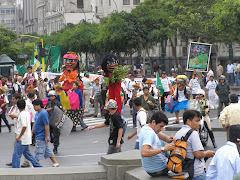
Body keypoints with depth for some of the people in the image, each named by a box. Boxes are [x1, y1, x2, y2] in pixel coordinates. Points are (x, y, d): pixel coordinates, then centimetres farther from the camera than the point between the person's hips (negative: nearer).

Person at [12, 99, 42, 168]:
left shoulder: (22, 114, -17)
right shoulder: (27, 113, 11)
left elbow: (24, 126, -24)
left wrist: (19, 137, -19)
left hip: (22, 139, -10)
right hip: (27, 138, 10)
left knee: (16, 155, -5)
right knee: (26, 153, 18)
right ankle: (38, 166, 21)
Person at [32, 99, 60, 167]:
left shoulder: (43, 113, -20)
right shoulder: (37, 113, 10)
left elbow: (46, 125, -21)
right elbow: (36, 123, 21)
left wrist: (47, 136, -21)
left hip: (41, 137, -10)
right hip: (39, 136, 10)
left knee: (38, 152, -3)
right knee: (48, 151, 13)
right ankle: (55, 163, 18)